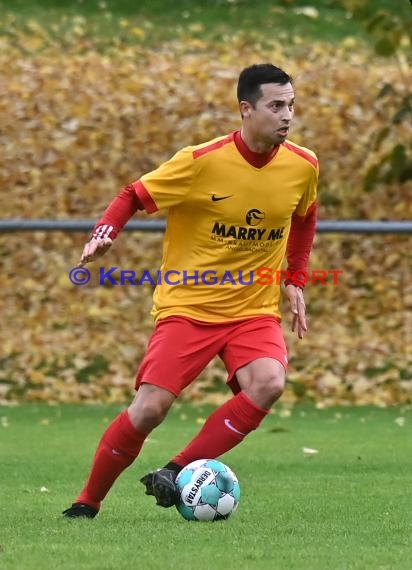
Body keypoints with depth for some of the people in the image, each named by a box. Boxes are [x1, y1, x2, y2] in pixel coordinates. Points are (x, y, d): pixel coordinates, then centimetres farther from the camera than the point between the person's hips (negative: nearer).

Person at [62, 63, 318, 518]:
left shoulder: (303, 165, -3)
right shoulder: (202, 161, -15)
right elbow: (134, 196, -4)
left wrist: (295, 280, 15)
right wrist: (105, 231, -22)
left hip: (255, 309, 3)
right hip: (188, 305, -3)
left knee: (269, 383, -27)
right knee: (151, 407, -13)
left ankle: (177, 473, -16)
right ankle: (87, 503, 8)